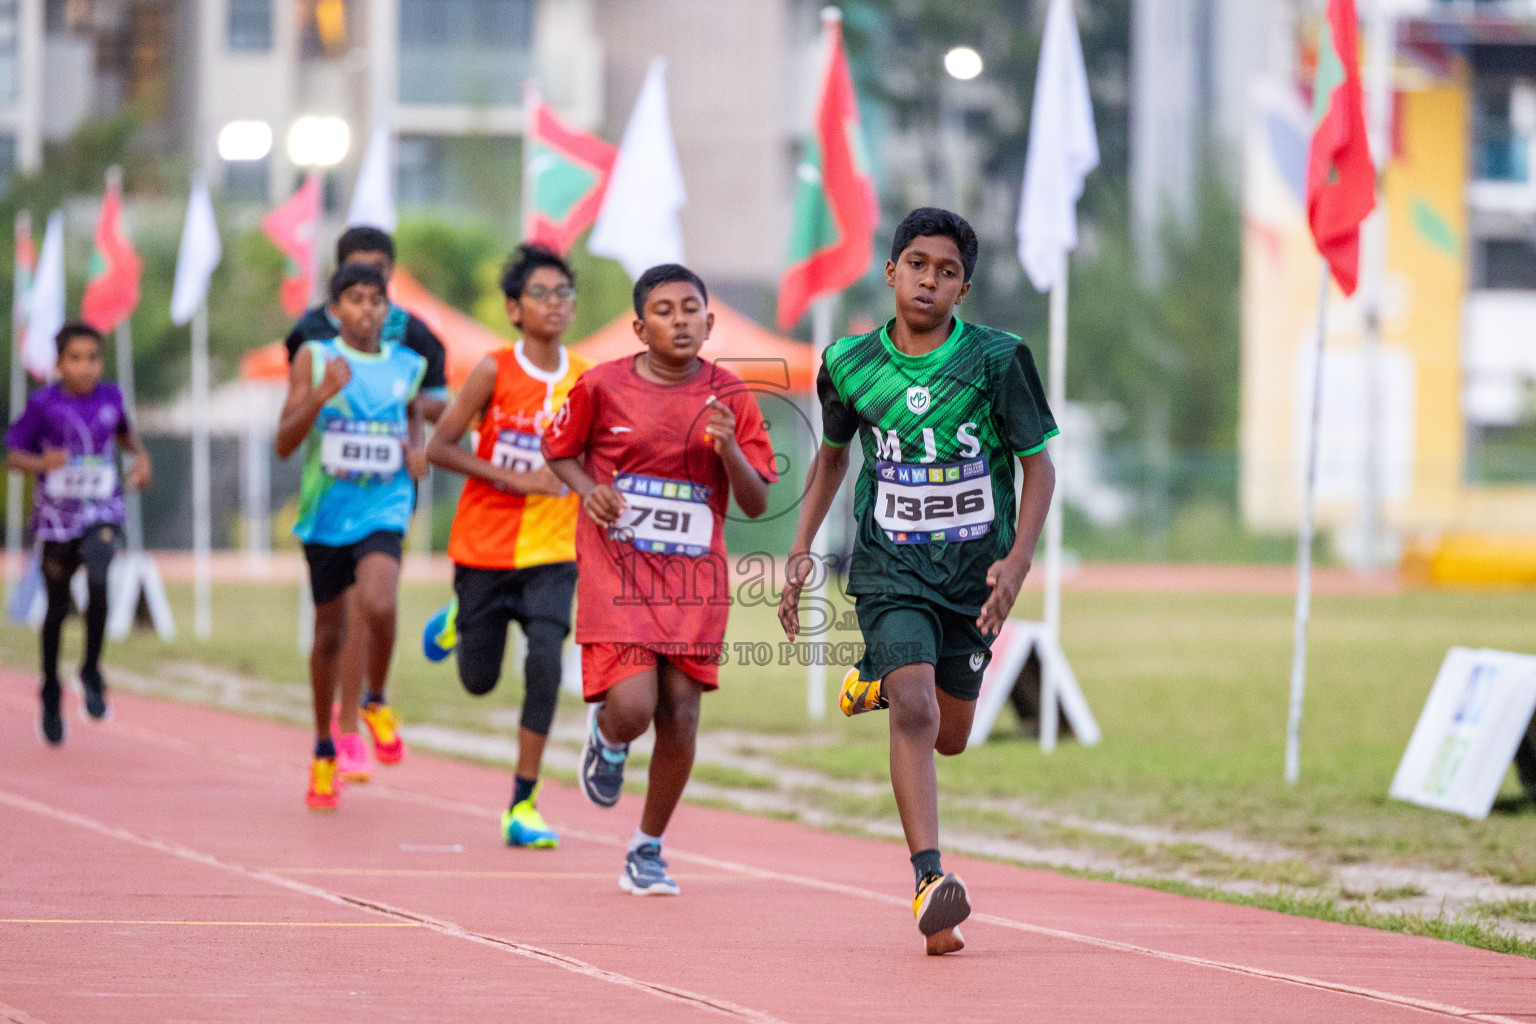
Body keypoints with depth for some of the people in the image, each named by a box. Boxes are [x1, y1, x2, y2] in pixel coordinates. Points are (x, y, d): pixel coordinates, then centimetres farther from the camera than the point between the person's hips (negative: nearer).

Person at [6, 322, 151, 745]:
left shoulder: (110, 397, 2)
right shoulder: (43, 404, -7)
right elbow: (13, 455, -4)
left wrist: (141, 456, 6)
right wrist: (42, 463, -23)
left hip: (100, 513, 1)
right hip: (56, 516, -1)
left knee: (98, 582, -26)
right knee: (58, 607, 8)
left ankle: (92, 673, -8)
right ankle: (51, 694, 28)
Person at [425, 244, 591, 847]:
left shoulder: (585, 381, -1)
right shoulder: (495, 371, -10)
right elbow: (440, 448, -10)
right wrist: (513, 479, -18)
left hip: (553, 553, 1)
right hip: (485, 547, -1)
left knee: (545, 662, -19)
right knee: (479, 682, 10)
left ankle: (523, 804, -10)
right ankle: (461, 621, 47)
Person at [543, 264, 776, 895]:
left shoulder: (729, 398, 0)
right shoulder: (603, 387, -4)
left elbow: (756, 504, 1)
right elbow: (558, 450, 14)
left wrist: (729, 448, -18)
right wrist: (588, 488, -7)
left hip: (694, 576, 2)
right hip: (616, 568, -2)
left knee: (680, 714, -1)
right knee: (632, 709, -16)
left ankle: (648, 850, 17)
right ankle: (606, 737, 23)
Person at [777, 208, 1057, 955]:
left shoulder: (997, 359, -9)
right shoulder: (850, 364, -2)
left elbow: (1038, 465, -3)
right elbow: (832, 453, 16)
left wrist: (1017, 562, -16)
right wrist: (801, 550, 9)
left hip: (974, 571, 1)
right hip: (890, 566, -1)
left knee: (949, 738, 12)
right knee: (915, 712, -22)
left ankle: (875, 687, 47)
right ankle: (930, 884, -27)